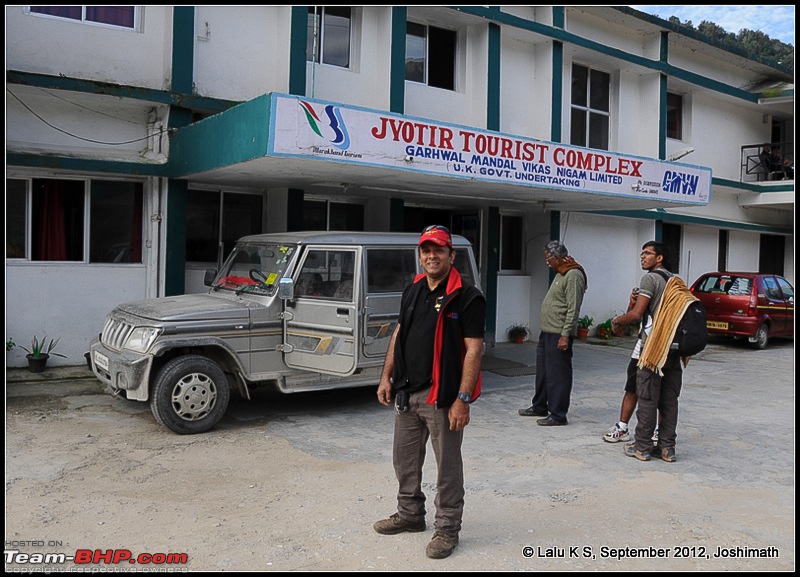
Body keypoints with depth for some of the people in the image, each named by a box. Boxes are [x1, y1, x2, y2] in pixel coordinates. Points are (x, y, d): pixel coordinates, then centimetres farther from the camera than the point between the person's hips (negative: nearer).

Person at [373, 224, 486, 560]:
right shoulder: (412, 291, 9)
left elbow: (473, 350, -16)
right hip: (406, 393, 7)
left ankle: (447, 529, 22)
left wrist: (463, 400, -21)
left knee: (447, 465, 6)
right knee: (404, 459, 19)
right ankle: (410, 515, 38)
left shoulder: (467, 297, -13)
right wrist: (386, 376, 11)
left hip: (441, 396, -7)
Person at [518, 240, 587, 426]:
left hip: (559, 334, -10)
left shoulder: (573, 275, -15)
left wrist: (565, 335, -22)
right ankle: (539, 407, 31)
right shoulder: (560, 274, 16)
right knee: (542, 371, 18)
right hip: (547, 332, 10)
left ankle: (558, 414, 5)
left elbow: (573, 309, -19)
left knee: (557, 375, -3)